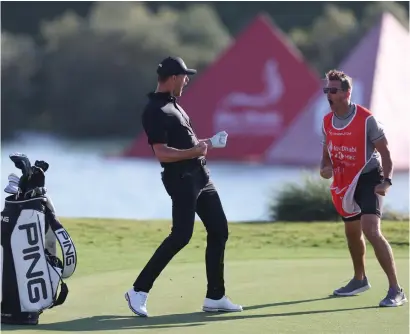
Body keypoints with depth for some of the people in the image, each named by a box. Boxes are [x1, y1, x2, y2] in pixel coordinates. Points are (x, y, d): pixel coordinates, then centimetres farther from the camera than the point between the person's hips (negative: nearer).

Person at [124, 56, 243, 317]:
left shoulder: (172, 105, 17)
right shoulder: (155, 111, -14)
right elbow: (162, 153, -22)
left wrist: (206, 143, 20)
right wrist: (193, 152, -30)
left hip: (200, 176, 10)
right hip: (181, 178, -10)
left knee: (219, 230, 9)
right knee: (181, 235, -14)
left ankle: (215, 298, 15)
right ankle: (139, 291, -8)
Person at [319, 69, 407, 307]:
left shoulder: (366, 119, -18)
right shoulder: (328, 122, 2)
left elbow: (385, 151, -13)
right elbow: (327, 152, 17)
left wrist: (387, 180, -25)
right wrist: (325, 168, -5)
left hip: (368, 180, -7)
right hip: (345, 184, 7)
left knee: (371, 230, -22)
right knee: (352, 232, 20)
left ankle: (396, 290, -21)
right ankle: (360, 280, 43)